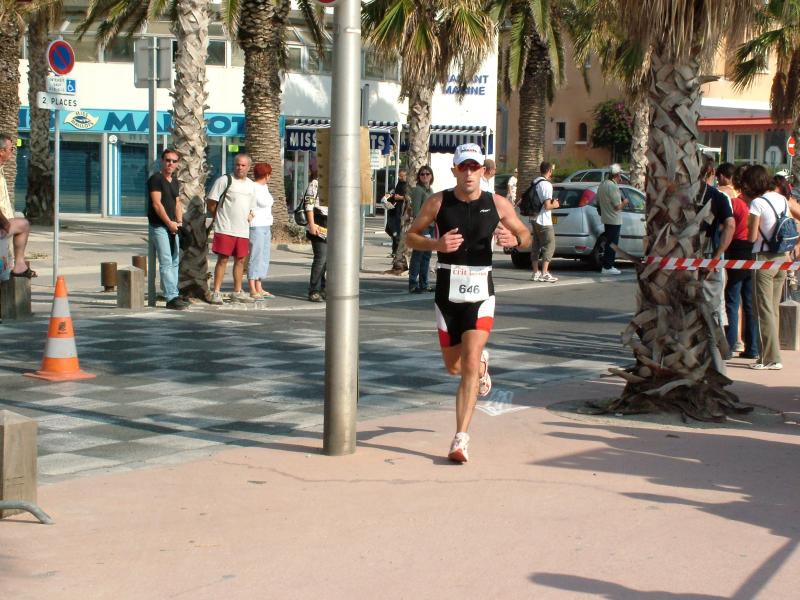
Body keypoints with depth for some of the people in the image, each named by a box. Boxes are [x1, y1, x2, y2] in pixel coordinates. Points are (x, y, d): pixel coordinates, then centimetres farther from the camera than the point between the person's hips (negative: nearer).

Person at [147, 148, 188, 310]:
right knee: (166, 262, -12)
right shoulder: (156, 179, -9)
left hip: (172, 226, 8)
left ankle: (173, 295, 16)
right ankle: (171, 298, -14)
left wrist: (179, 221, 2)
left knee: (175, 261, 10)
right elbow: (157, 203, -15)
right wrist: (169, 223, -16)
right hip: (159, 226, -8)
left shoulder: (174, 181, 16)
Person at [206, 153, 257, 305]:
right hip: (225, 229, -6)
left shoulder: (251, 185, 15)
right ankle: (216, 293, -3)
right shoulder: (224, 180, -4)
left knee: (240, 260, 10)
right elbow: (211, 202, -4)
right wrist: (220, 217, 0)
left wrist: (250, 214, 10)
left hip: (243, 230, 6)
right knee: (223, 259, -6)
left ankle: (237, 292, 19)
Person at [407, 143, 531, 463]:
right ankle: (482, 361, 52)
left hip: (480, 293, -2)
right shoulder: (438, 202, -2)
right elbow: (411, 236, 5)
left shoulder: (498, 204, -1)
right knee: (453, 366, 15)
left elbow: (526, 235, 11)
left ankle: (461, 439, -10)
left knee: (469, 366, -14)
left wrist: (513, 239, -13)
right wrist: (436, 244, -15)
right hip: (447, 290, 2)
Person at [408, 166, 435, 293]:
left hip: (430, 226, 8)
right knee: (418, 255, -6)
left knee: (427, 256, 11)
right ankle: (413, 284, -2)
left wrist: (436, 225, 17)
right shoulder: (418, 190, -8)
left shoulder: (430, 190, 17)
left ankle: (424, 284, 16)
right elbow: (416, 210, -14)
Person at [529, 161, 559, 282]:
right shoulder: (547, 185, -17)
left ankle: (536, 273, 14)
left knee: (536, 246, 11)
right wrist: (554, 205, -1)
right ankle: (544, 273, -8)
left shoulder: (536, 183, 9)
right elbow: (547, 205, -22)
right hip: (544, 221, -9)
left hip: (534, 219, 9)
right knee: (549, 246, -3)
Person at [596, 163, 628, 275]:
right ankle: (607, 267, -4)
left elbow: (598, 203, 17)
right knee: (612, 244, -4)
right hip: (614, 220, -9)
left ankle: (607, 266, 20)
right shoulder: (613, 187, -20)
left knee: (609, 243, 16)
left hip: (605, 219, 9)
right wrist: (624, 202, -3)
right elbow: (617, 206, -22)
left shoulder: (602, 185, 9)